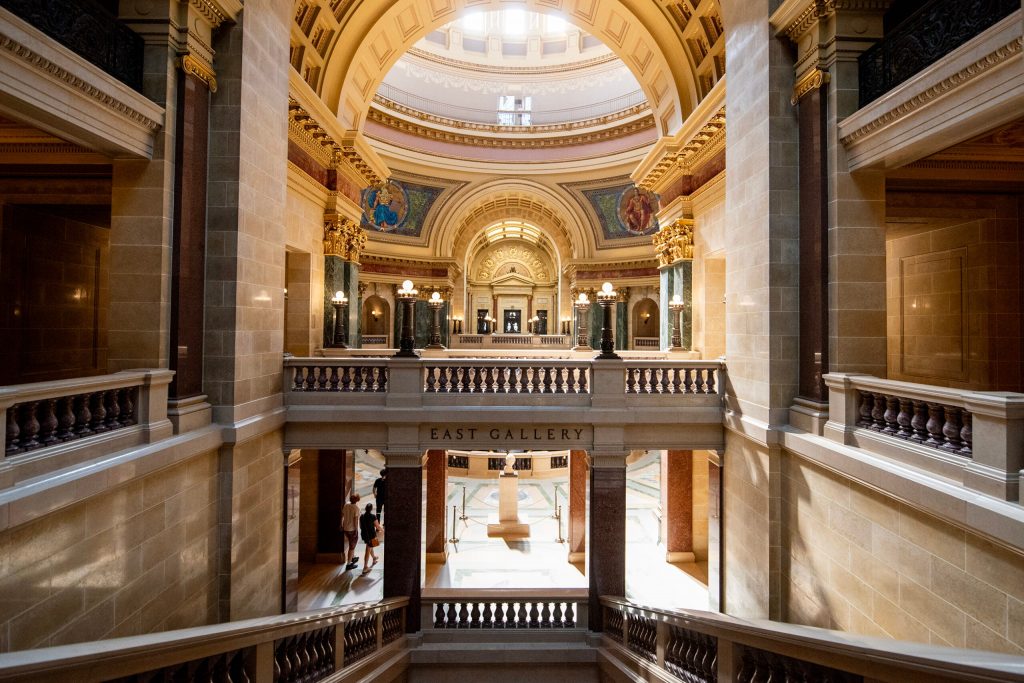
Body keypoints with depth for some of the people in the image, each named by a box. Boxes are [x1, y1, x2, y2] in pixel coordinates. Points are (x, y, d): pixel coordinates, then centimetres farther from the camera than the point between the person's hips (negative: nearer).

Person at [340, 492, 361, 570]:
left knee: (352, 544, 27)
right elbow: (356, 520, -21)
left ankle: (353, 558, 43)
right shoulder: (356, 508, -21)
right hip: (352, 529, -7)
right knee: (352, 546, 7)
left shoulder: (346, 505, -4)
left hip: (345, 528, 7)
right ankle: (349, 564, 12)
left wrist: (342, 526, 16)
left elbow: (342, 515, 4)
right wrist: (356, 530, -13)